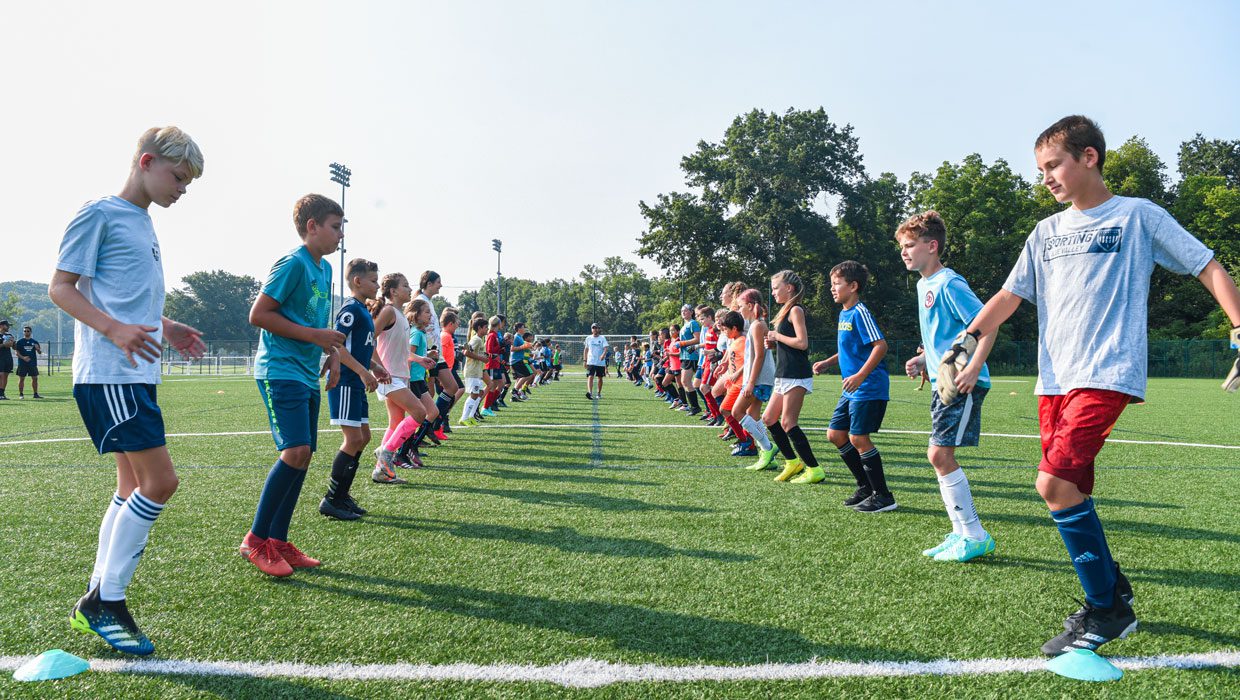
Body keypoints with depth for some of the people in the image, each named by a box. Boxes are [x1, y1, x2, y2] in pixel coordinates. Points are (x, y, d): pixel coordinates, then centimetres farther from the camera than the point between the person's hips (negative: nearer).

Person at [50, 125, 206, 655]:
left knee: (134, 485, 11)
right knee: (160, 481, -12)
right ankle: (106, 601, 2)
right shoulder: (100, 214, -6)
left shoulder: (143, 222, 20)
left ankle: (98, 602, 21)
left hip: (135, 374, 10)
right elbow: (60, 287, -9)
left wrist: (166, 328, 14)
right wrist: (115, 330, -22)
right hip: (107, 374, -10)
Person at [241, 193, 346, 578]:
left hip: (307, 374, 9)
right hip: (281, 370, -9)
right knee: (295, 451, -18)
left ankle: (278, 543, 16)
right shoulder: (292, 262, -11)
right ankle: (255, 540, -5)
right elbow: (259, 314, -14)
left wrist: (332, 352, 11)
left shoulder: (325, 268, 16)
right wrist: (313, 335, -16)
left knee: (302, 457, 7)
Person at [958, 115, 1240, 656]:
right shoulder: (1047, 231, 16)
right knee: (1073, 493, 6)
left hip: (1107, 374, -6)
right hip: (1054, 380, 6)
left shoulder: (1138, 215, 3)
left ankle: (1106, 610, -3)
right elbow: (1009, 297, 14)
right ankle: (1114, 592, 26)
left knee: (1054, 482, -19)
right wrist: (968, 341, 1)